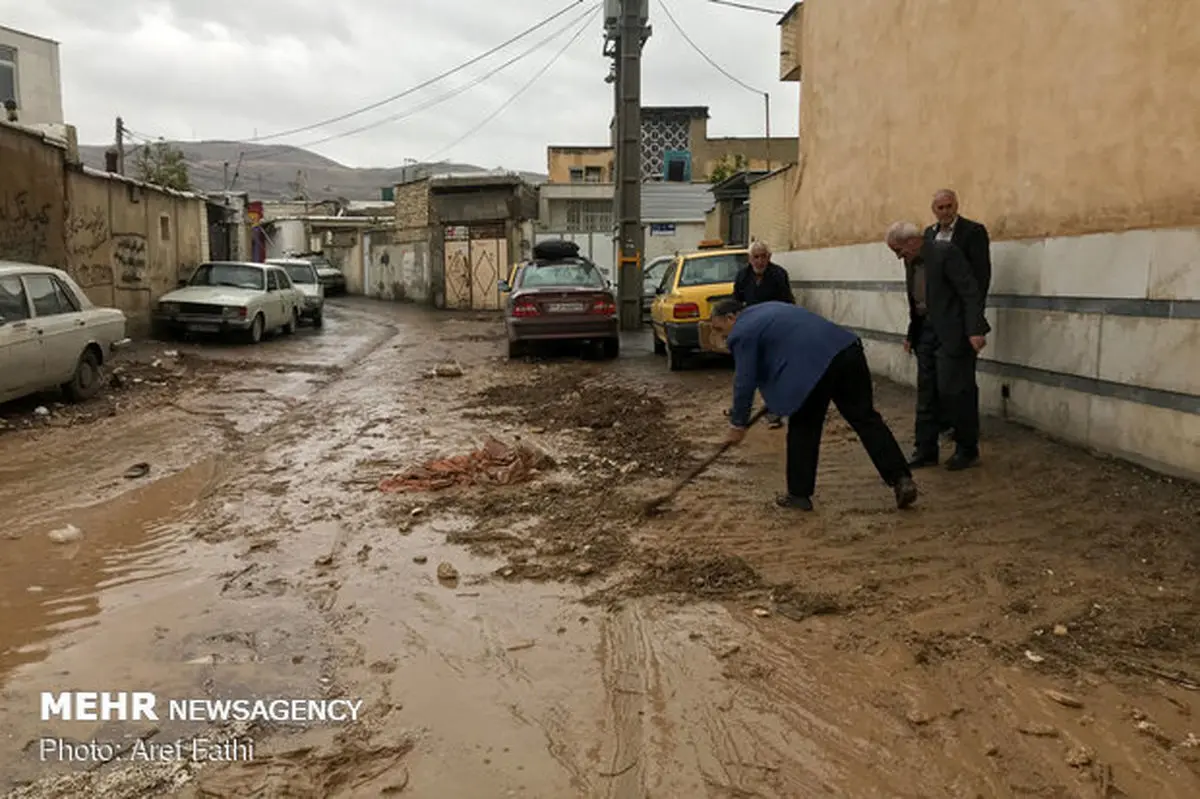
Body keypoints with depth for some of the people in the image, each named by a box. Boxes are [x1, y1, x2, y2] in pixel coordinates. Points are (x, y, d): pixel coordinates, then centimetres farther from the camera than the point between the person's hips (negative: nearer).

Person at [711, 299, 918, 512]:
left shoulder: (742, 333, 5)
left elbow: (744, 381, 5)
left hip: (813, 366, -7)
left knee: (802, 429, 9)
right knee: (866, 419, 9)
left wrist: (738, 424, 15)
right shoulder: (767, 309, 31)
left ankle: (799, 494, 18)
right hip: (846, 348, 8)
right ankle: (901, 479, 4)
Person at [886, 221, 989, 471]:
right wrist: (911, 335, 15)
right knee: (926, 394, 8)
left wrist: (975, 330, -23)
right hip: (926, 332, 8)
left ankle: (967, 450, 11)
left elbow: (971, 292, -17)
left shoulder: (945, 252, -14)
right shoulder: (911, 262, 10)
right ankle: (925, 451, 15)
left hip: (952, 333, -8)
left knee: (953, 391, -4)